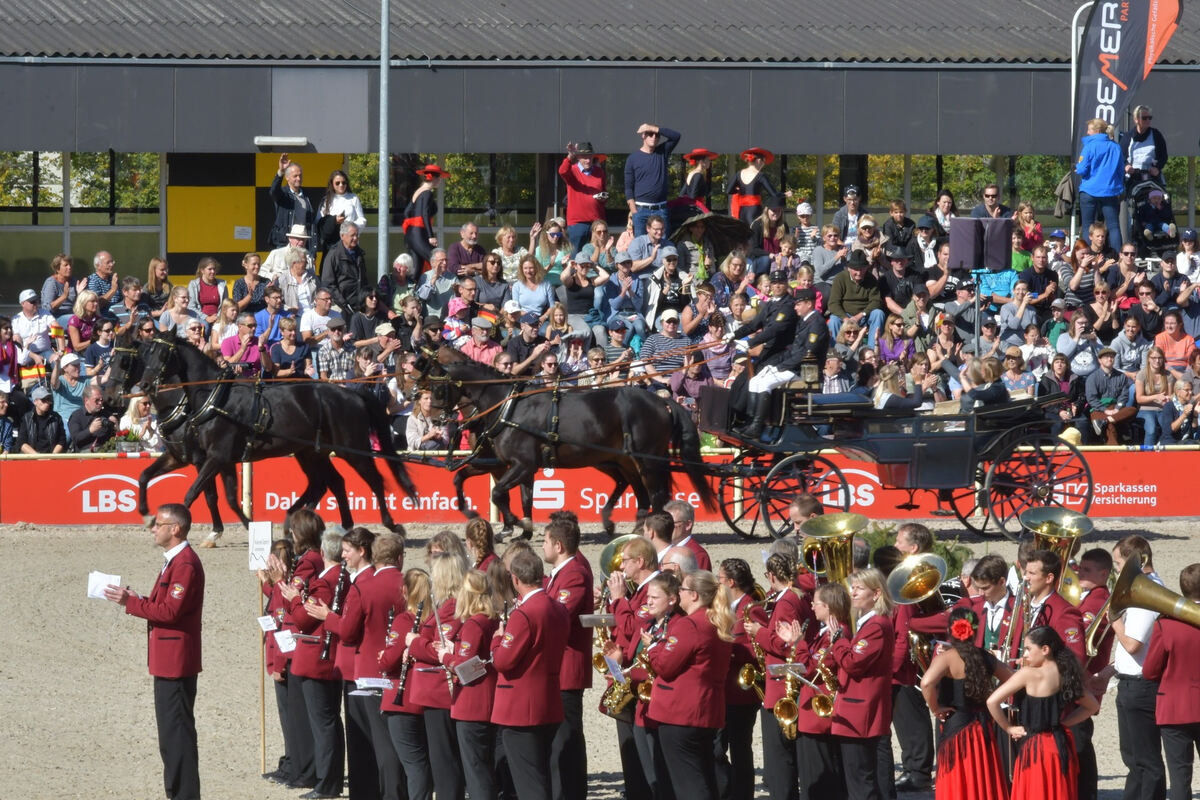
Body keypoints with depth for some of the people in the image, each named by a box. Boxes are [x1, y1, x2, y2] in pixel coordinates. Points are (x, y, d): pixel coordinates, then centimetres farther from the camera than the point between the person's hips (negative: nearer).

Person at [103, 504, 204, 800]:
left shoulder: (185, 564, -18)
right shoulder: (176, 561, 16)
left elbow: (171, 611, -23)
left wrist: (131, 603, -17)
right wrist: (135, 600, 7)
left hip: (176, 662, -11)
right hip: (169, 661, 11)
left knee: (177, 731, -8)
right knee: (172, 732, 14)